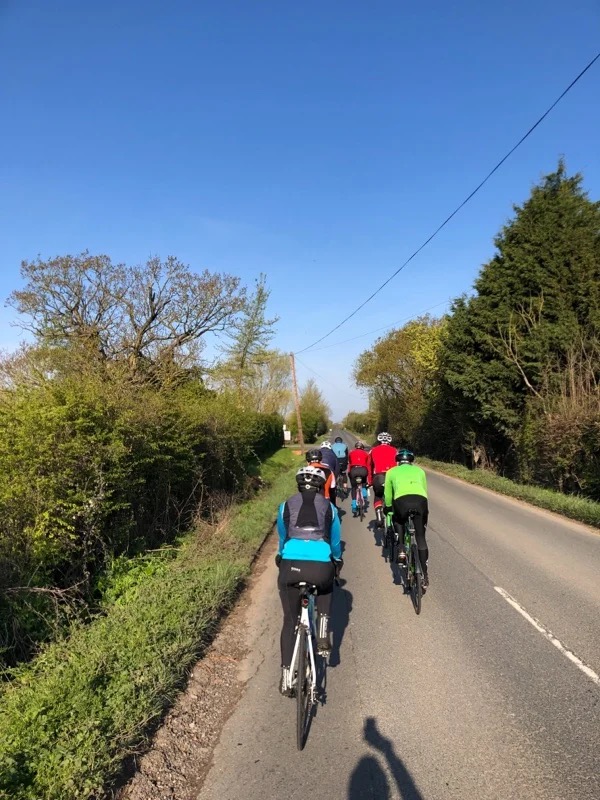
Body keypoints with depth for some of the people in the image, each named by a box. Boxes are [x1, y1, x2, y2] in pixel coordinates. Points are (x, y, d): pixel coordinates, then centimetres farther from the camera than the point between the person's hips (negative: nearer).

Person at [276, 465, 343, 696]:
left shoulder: (286, 506, 14)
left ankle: (286, 677, 19)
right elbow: (336, 541, 23)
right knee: (326, 589, 38)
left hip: (290, 566, 0)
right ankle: (323, 635, 22)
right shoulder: (328, 507, 12)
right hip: (321, 567, 0)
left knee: (290, 621, 19)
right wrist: (337, 561, 43)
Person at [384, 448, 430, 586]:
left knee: (398, 521, 33)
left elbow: (387, 495, 31)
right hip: (420, 500, 1)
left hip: (402, 500, -1)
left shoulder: (392, 471, 28)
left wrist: (388, 508, 48)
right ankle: (424, 573, 14)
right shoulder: (419, 470, 32)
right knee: (421, 537, 16)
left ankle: (401, 550, 18)